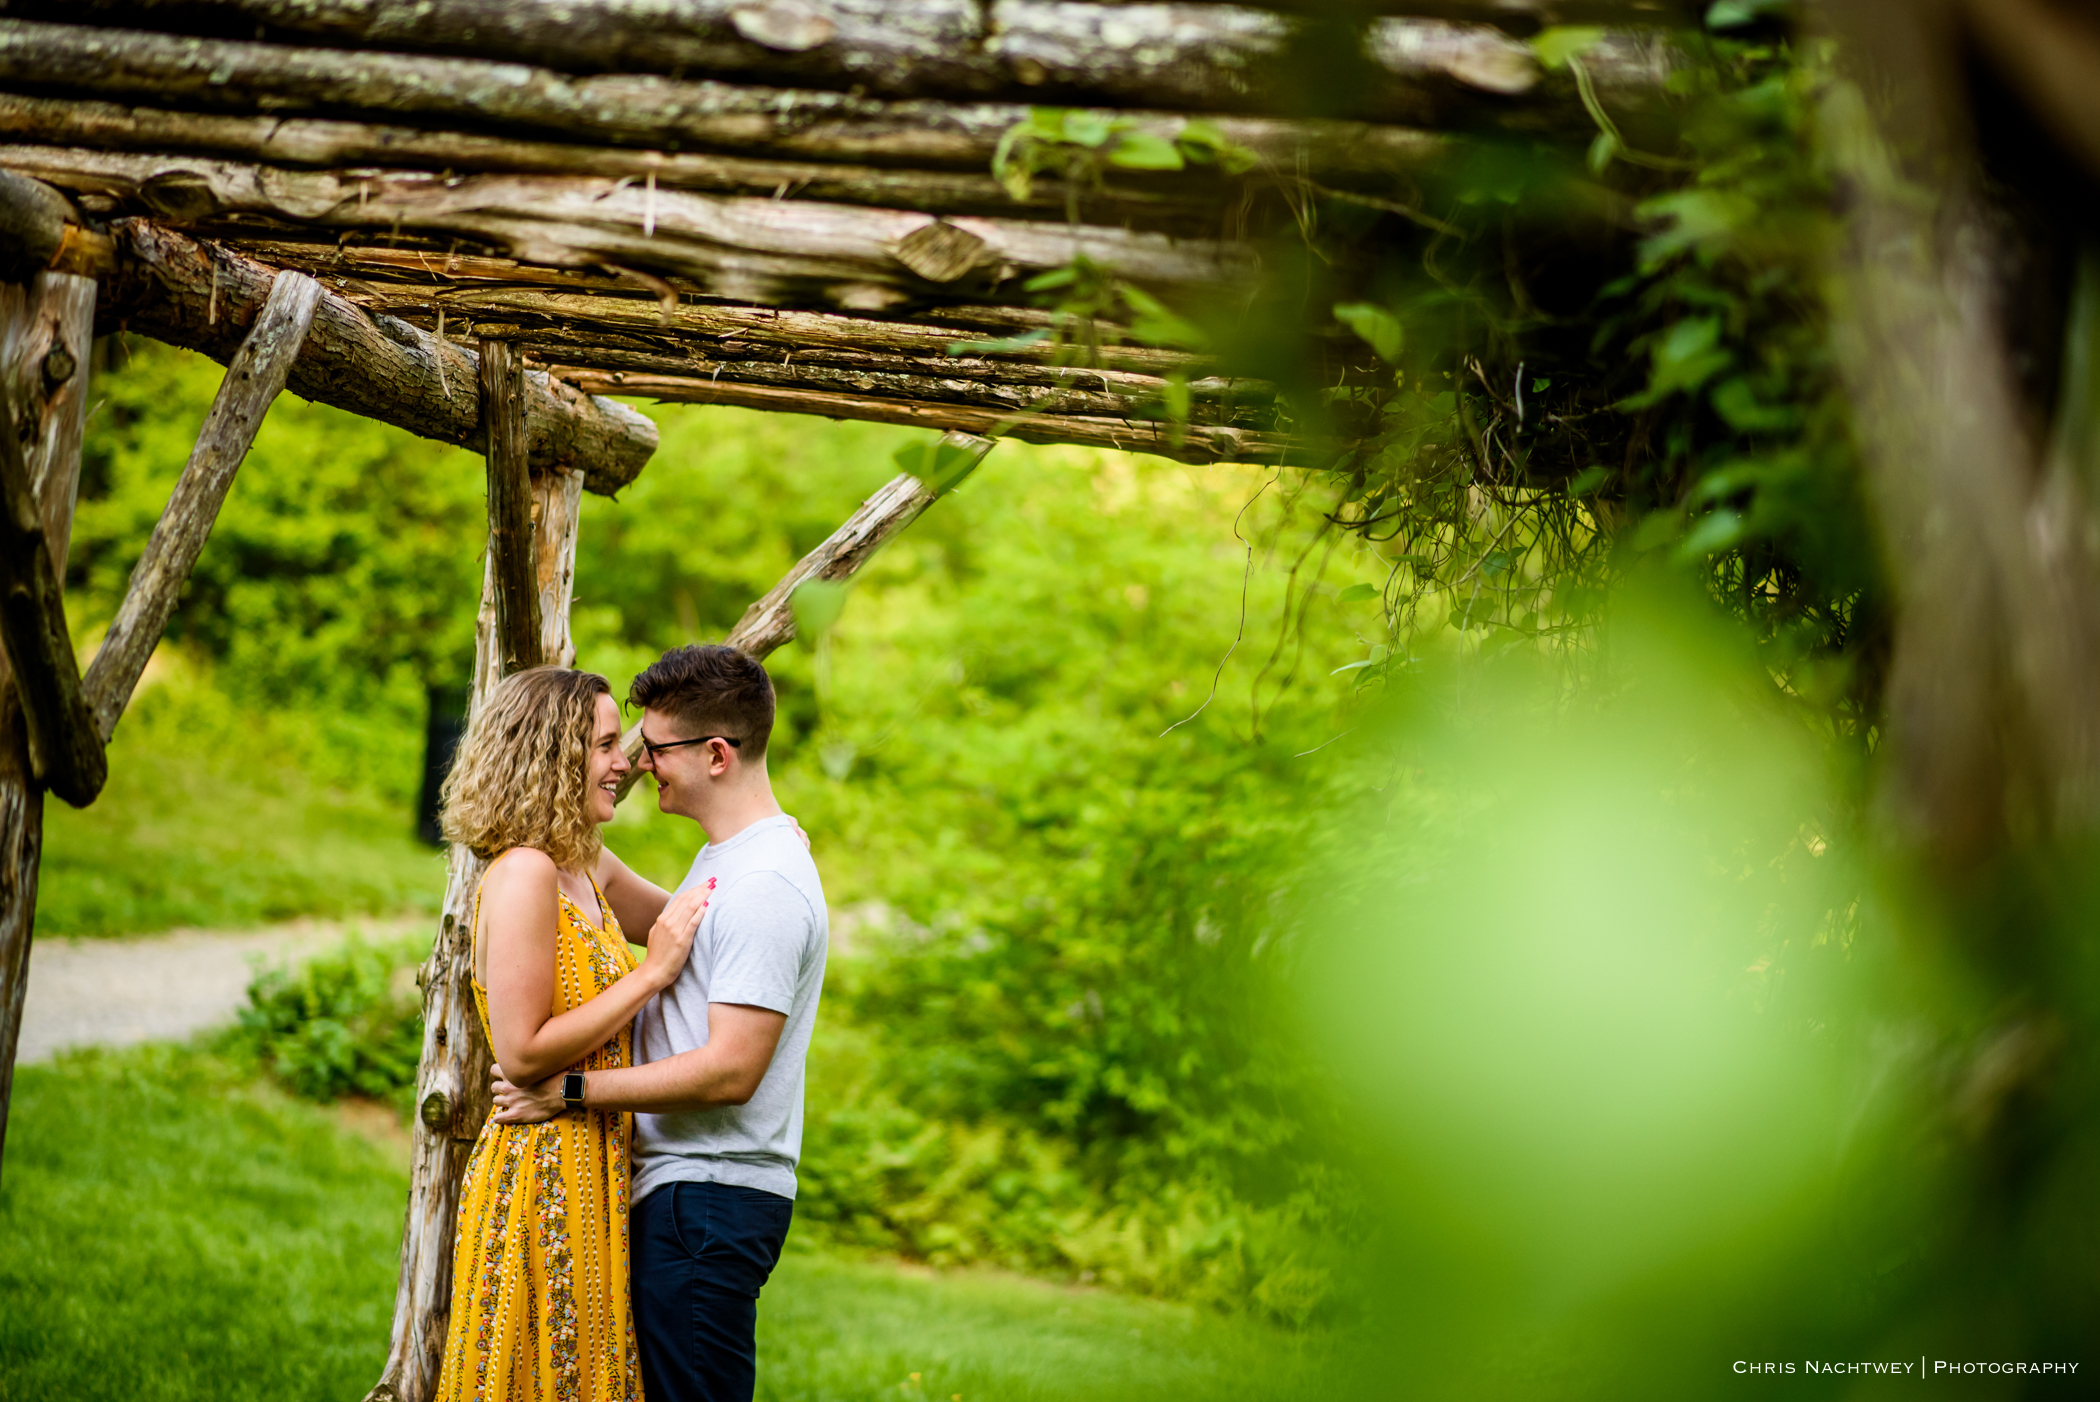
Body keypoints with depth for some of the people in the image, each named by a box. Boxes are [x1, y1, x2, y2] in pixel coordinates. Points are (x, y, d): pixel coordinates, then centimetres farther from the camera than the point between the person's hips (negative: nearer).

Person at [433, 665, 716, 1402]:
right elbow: (522, 1051, -20)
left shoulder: (590, 869, 9)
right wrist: (652, 973, -17)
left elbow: (681, 922, 29)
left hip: (591, 1172, 9)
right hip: (542, 1176, -9)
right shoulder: (523, 874, -16)